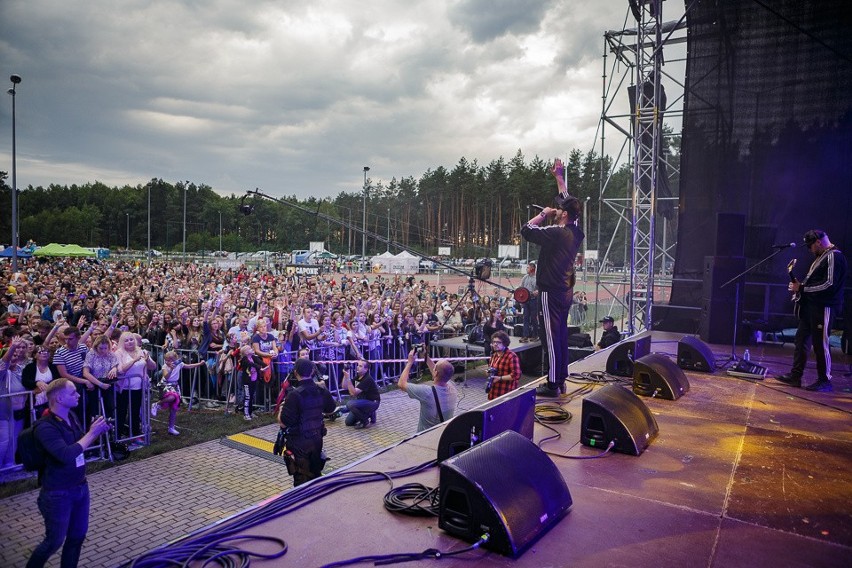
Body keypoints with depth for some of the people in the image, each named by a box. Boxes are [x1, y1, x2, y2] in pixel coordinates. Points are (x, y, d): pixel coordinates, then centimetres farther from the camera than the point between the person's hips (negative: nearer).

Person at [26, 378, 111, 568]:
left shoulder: (71, 416, 0)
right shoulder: (45, 427, -23)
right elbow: (67, 455, -35)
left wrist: (97, 432, -3)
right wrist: (92, 432, -26)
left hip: (80, 487, 7)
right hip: (58, 494, -7)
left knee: (78, 536, 17)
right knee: (54, 541, 10)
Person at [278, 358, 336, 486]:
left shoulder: (295, 394, -24)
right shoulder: (321, 390, -4)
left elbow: (283, 422, -23)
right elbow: (330, 408, 15)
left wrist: (281, 408, -4)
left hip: (299, 443, -6)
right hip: (317, 440, 6)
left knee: (301, 480, 5)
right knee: (315, 474, 23)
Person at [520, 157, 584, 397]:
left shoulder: (556, 233, -19)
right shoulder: (576, 232, 7)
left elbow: (526, 230, -16)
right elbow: (568, 201, 20)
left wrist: (544, 214, -4)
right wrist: (559, 177, 28)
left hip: (551, 292, -9)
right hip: (566, 291, 9)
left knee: (552, 337, -5)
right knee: (562, 336, 14)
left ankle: (553, 384, 0)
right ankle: (561, 380, 22)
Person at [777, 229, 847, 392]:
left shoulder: (834, 257, -12)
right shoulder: (821, 257, 18)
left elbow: (829, 285, -21)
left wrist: (802, 288, -15)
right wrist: (800, 285, 5)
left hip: (823, 307, -10)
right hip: (810, 306, 10)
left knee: (820, 344, -4)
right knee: (801, 340, 10)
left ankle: (824, 381, 6)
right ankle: (795, 376, 14)